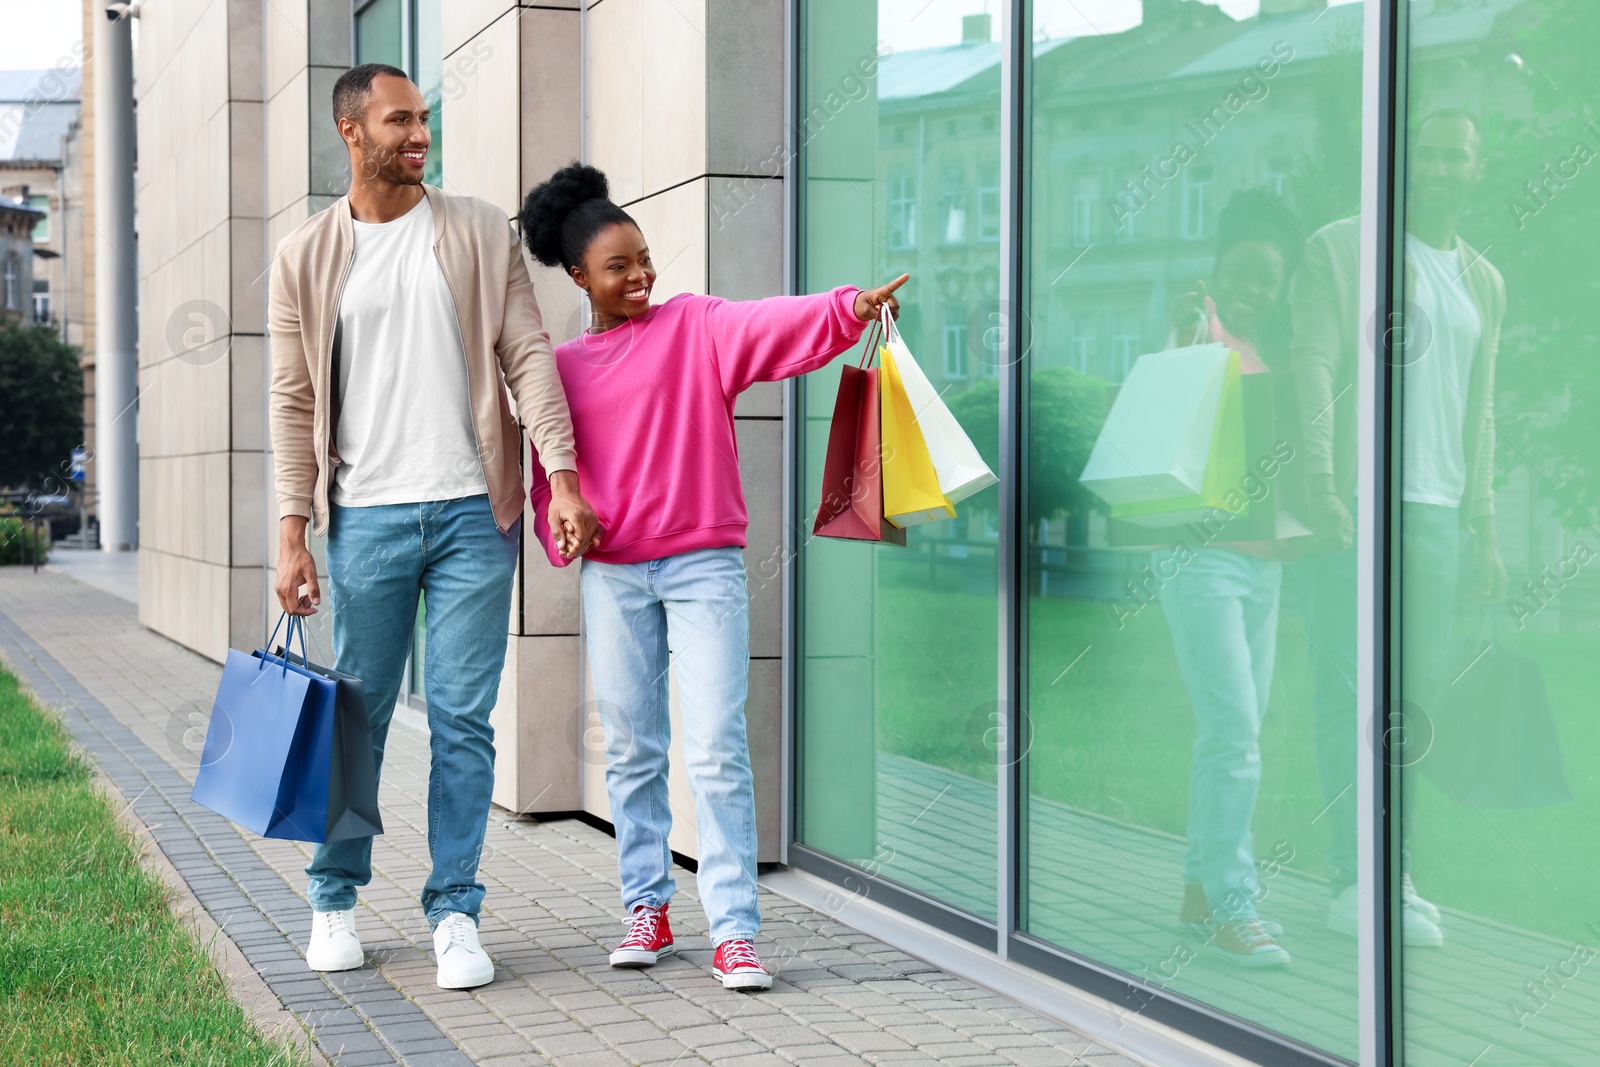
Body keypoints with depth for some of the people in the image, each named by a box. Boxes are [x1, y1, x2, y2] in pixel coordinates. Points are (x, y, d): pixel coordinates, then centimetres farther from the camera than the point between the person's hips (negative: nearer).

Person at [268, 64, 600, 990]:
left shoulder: (481, 234, 6)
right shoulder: (308, 257, 7)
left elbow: (529, 357, 1)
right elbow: (295, 401, 6)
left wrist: (564, 477, -9)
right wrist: (293, 531, -1)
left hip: (473, 513, 0)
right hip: (367, 519, 0)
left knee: (463, 719, 0)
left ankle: (456, 911, 10)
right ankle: (336, 898, 25)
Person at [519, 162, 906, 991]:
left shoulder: (695, 325, 2)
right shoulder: (561, 368, 9)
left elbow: (771, 325, -14)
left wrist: (851, 308, -31)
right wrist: (562, 532, -8)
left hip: (703, 566, -3)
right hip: (612, 575, 3)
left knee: (716, 751, -8)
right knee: (631, 750, 10)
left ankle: (734, 932, -6)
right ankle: (647, 907, 24)